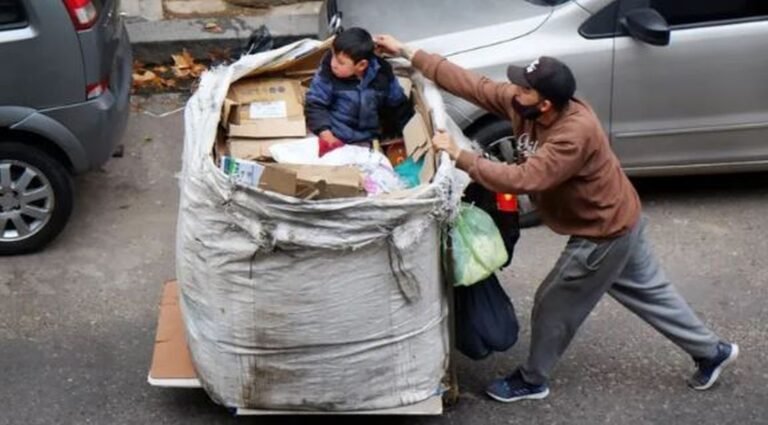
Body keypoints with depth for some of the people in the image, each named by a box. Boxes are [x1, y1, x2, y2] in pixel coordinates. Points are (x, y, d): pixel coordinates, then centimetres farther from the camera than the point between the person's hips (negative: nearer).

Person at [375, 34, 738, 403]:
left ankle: (532, 380, 26)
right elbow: (470, 84, -11)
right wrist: (406, 53, -13)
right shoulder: (521, 103, -12)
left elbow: (522, 180, -42)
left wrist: (459, 156, -39)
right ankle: (712, 352, 37)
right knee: (649, 292, 22)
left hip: (604, 233, -9)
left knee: (554, 305, 7)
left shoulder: (575, 136, -36)